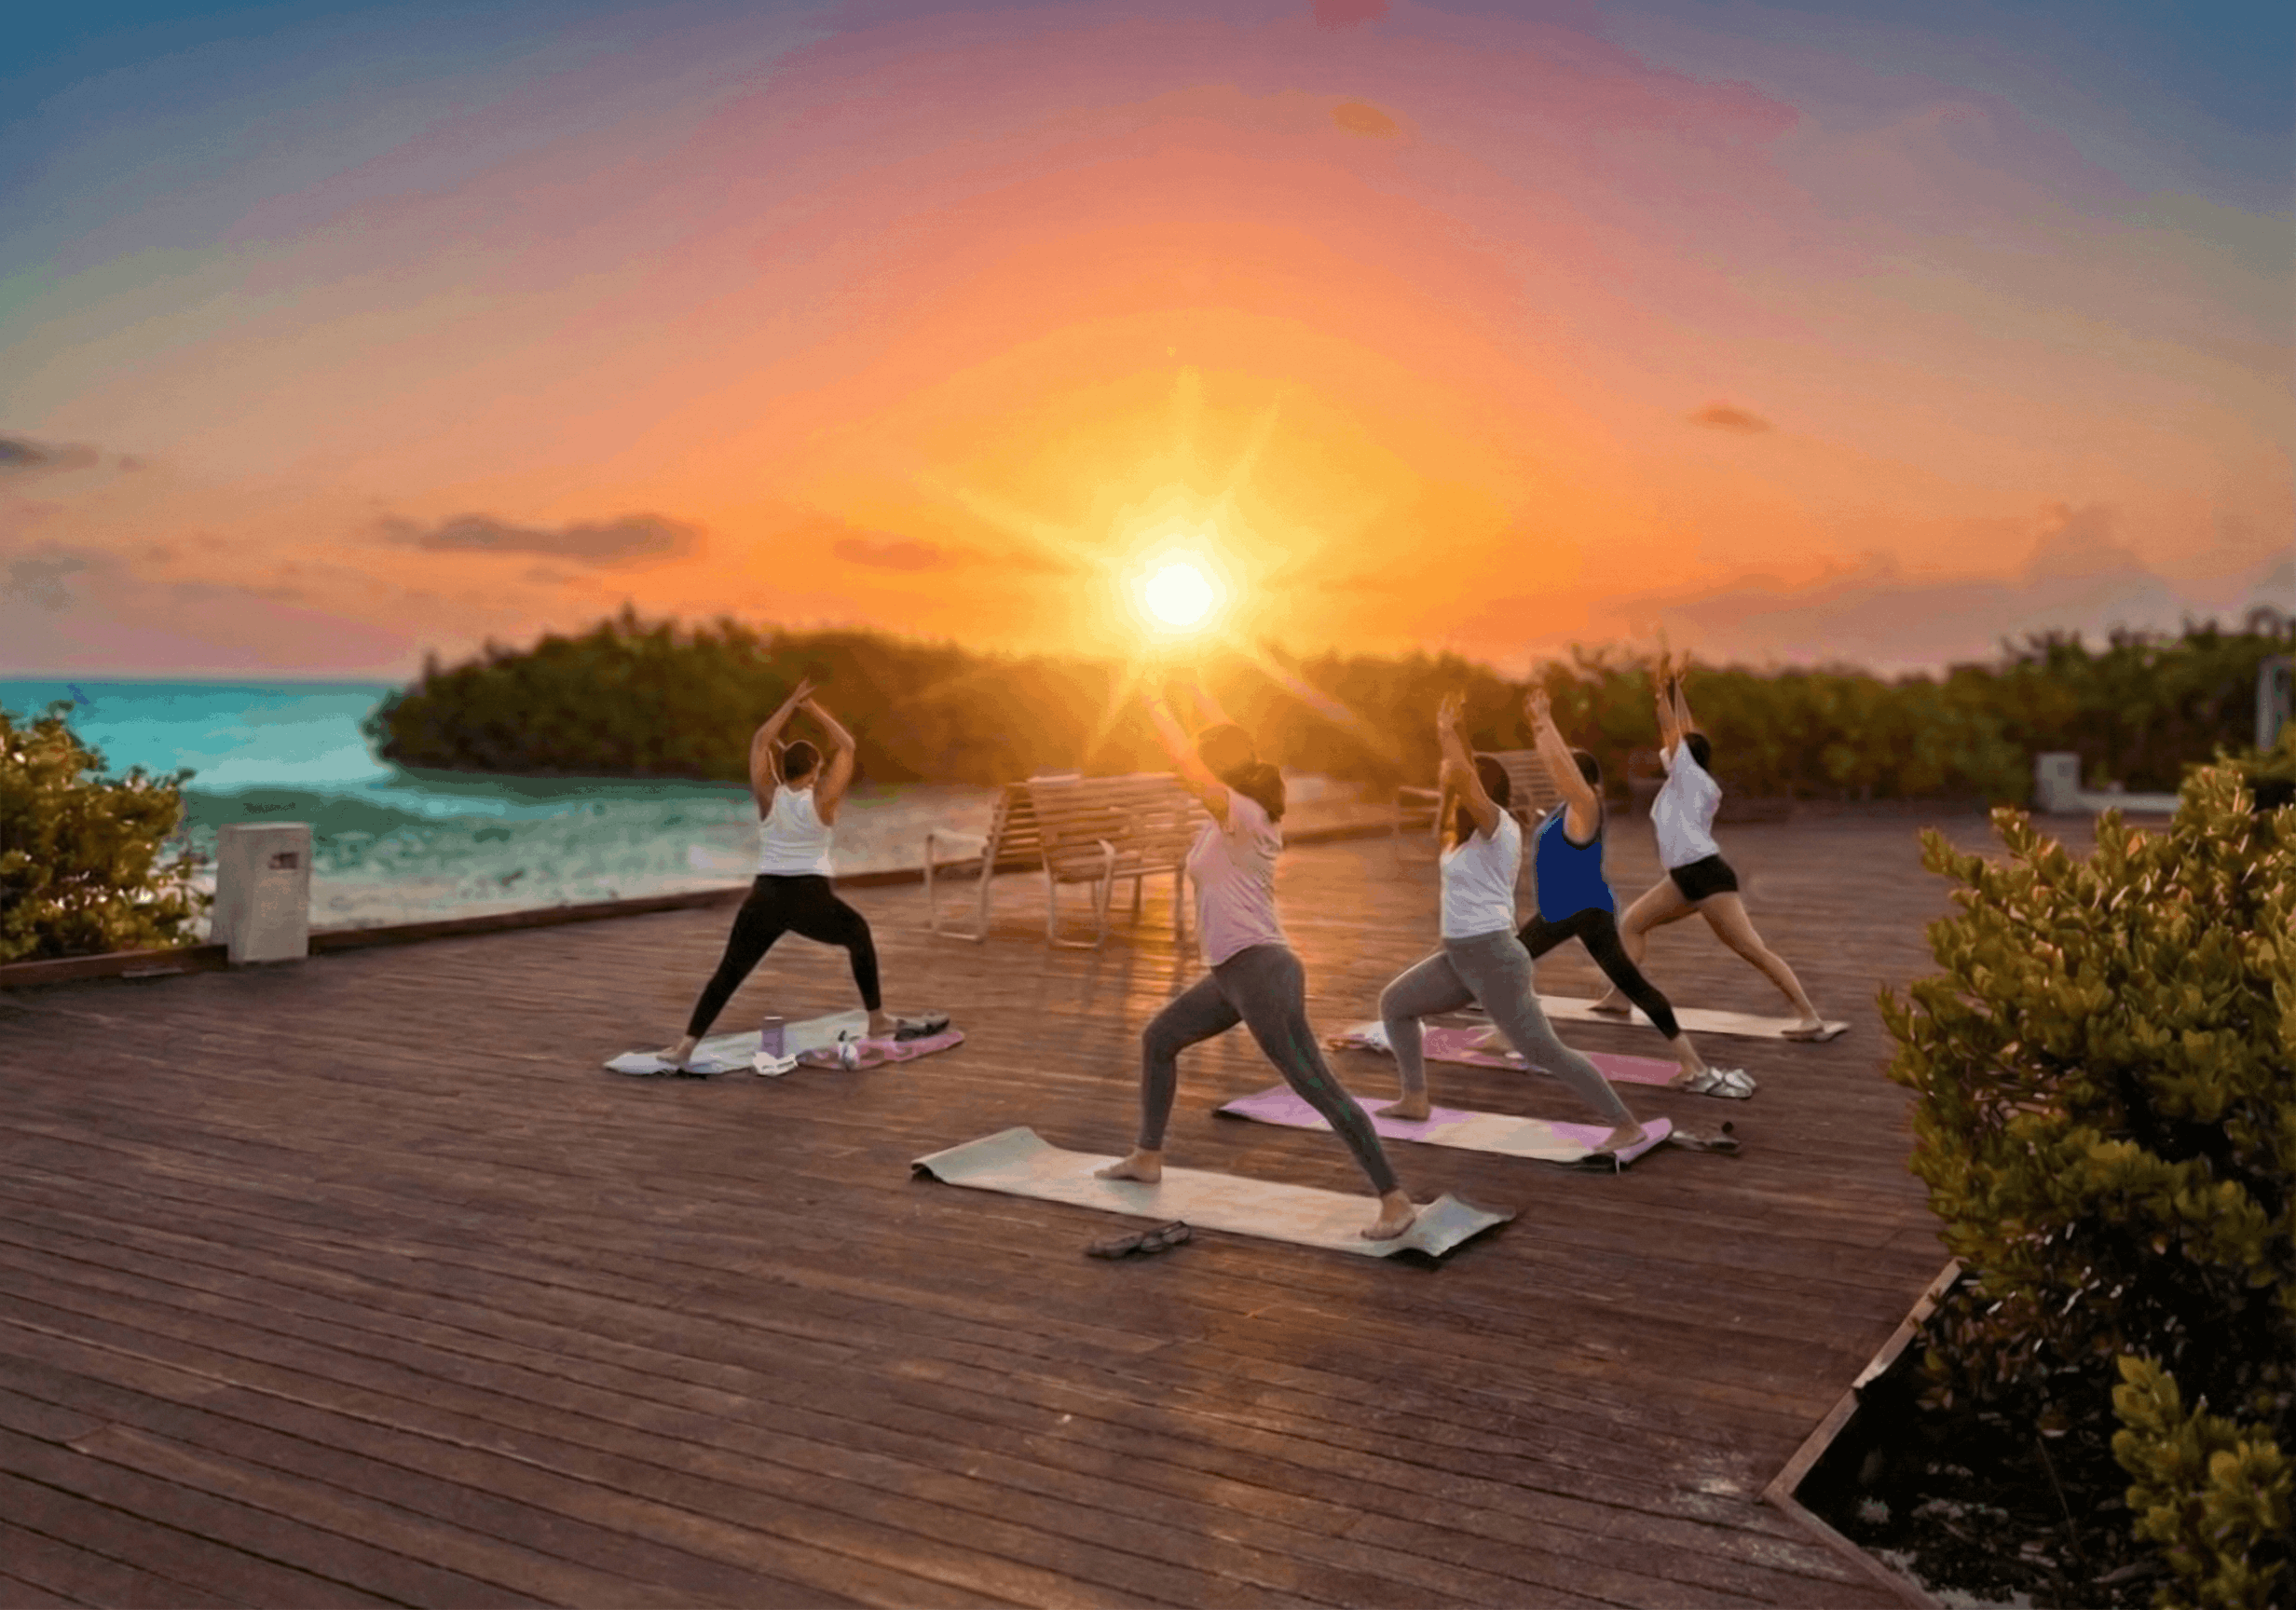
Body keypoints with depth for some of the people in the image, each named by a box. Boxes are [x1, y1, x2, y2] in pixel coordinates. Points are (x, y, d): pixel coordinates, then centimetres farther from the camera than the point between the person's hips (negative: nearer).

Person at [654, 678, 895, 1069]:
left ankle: (687, 1045, -6)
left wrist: (791, 703, 14)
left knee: (728, 974, 7)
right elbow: (846, 746, 6)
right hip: (813, 901, -1)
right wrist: (814, 709, 10)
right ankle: (877, 1020, 27)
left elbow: (760, 743, 13)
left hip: (764, 901, 2)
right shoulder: (823, 799, -3)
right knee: (859, 934, 25)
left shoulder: (769, 796, 2)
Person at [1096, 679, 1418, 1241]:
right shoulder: (1244, 814, 10)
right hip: (1233, 973, 10)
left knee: (1318, 1088, -12)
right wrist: (1195, 691, 22)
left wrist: (1154, 700, -8)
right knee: (1158, 1040, 22)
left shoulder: (1242, 814, -13)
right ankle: (1148, 1157, 33)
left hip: (1261, 970, -10)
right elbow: (1230, 745, 23)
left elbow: (1184, 761, -20)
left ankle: (1395, 1200, -11)